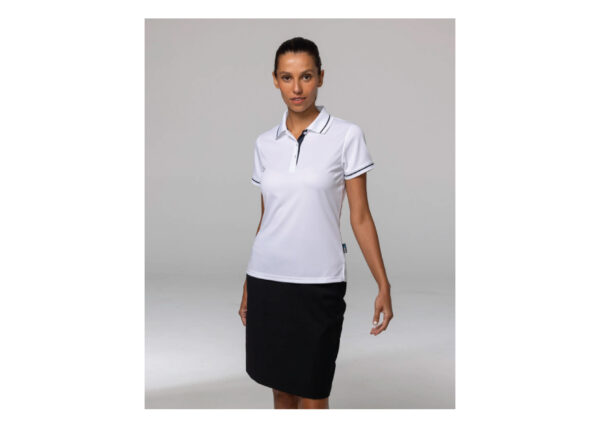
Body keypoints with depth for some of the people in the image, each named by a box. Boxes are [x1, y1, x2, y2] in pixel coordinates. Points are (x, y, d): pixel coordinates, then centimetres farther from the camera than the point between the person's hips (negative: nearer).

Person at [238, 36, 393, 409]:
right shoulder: (265, 143, 7)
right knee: (281, 389, 15)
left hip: (318, 283, -4)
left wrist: (383, 285, -7)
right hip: (267, 280, 4)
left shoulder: (346, 136, -5)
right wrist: (248, 287, 16)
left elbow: (360, 217, -3)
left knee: (313, 397, 3)